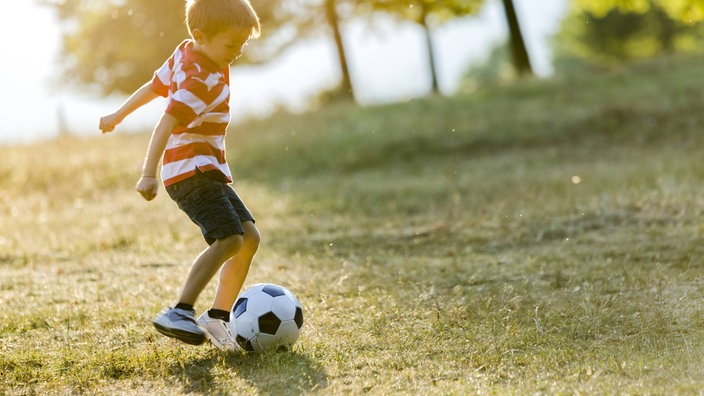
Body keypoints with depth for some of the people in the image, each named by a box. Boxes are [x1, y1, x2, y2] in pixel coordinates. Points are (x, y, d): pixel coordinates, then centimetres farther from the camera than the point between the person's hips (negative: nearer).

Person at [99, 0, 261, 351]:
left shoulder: (185, 54, 10)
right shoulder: (202, 81, -19)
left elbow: (153, 87, 23)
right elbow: (167, 124, -28)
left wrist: (118, 116, 35)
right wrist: (149, 174, -34)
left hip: (208, 172, 10)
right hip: (192, 171, -10)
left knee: (249, 237, 6)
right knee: (228, 240, -24)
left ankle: (218, 317, 8)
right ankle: (179, 313, -26)